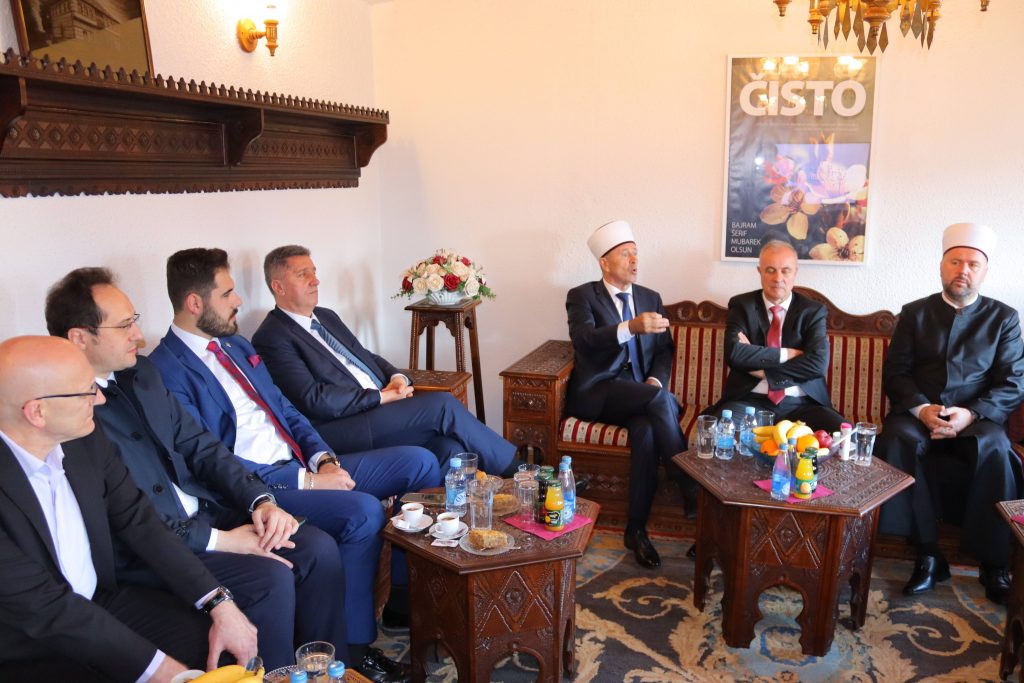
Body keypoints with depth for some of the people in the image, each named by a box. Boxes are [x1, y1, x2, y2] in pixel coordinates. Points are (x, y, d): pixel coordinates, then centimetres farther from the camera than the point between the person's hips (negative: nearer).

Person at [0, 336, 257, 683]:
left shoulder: (86, 438, -6)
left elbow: (138, 522, 0)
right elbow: (42, 606, -22)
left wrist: (221, 605, -8)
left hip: (101, 602, 6)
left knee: (233, 647, -5)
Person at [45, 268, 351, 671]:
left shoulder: (140, 371, 8)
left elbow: (199, 445, 10)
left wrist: (260, 500, -5)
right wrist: (216, 540, -18)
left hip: (204, 513, 8)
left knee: (318, 549, -7)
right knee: (270, 578, -25)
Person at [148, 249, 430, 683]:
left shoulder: (237, 346, 16)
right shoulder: (166, 371, -12)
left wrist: (323, 458, -3)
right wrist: (306, 481, -19)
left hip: (304, 465, 9)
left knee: (419, 463, -3)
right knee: (363, 512, -32)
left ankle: (405, 599, 8)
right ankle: (353, 645, -10)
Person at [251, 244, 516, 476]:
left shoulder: (327, 316, 21)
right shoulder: (271, 338, -6)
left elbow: (367, 357, 26)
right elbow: (315, 401, -16)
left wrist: (397, 378, 3)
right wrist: (381, 395, -13)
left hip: (381, 410, 8)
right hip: (338, 430, -8)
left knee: (449, 447, -21)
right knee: (442, 404, -20)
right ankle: (514, 467, -4)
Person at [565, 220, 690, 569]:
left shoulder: (651, 298, 17)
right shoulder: (582, 296, 1)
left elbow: (665, 349, 15)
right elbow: (583, 338, -19)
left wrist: (655, 380, -7)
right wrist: (632, 327, -35)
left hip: (642, 392, 4)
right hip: (597, 393, -4)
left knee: (647, 429, -31)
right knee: (661, 400, -32)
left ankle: (636, 529, -23)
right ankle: (691, 491, -23)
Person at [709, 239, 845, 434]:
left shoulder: (813, 311, 8)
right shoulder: (741, 305, 7)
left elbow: (818, 363, -8)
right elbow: (734, 353, -11)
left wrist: (762, 368, -10)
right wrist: (787, 354, -9)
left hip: (802, 404, 2)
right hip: (750, 401, -2)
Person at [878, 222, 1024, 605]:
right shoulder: (915, 313, 12)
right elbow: (895, 372, 5)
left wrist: (971, 414, -16)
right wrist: (921, 408, -15)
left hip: (977, 419, 0)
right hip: (918, 413, 1)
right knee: (897, 441, -33)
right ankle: (928, 554, -25)